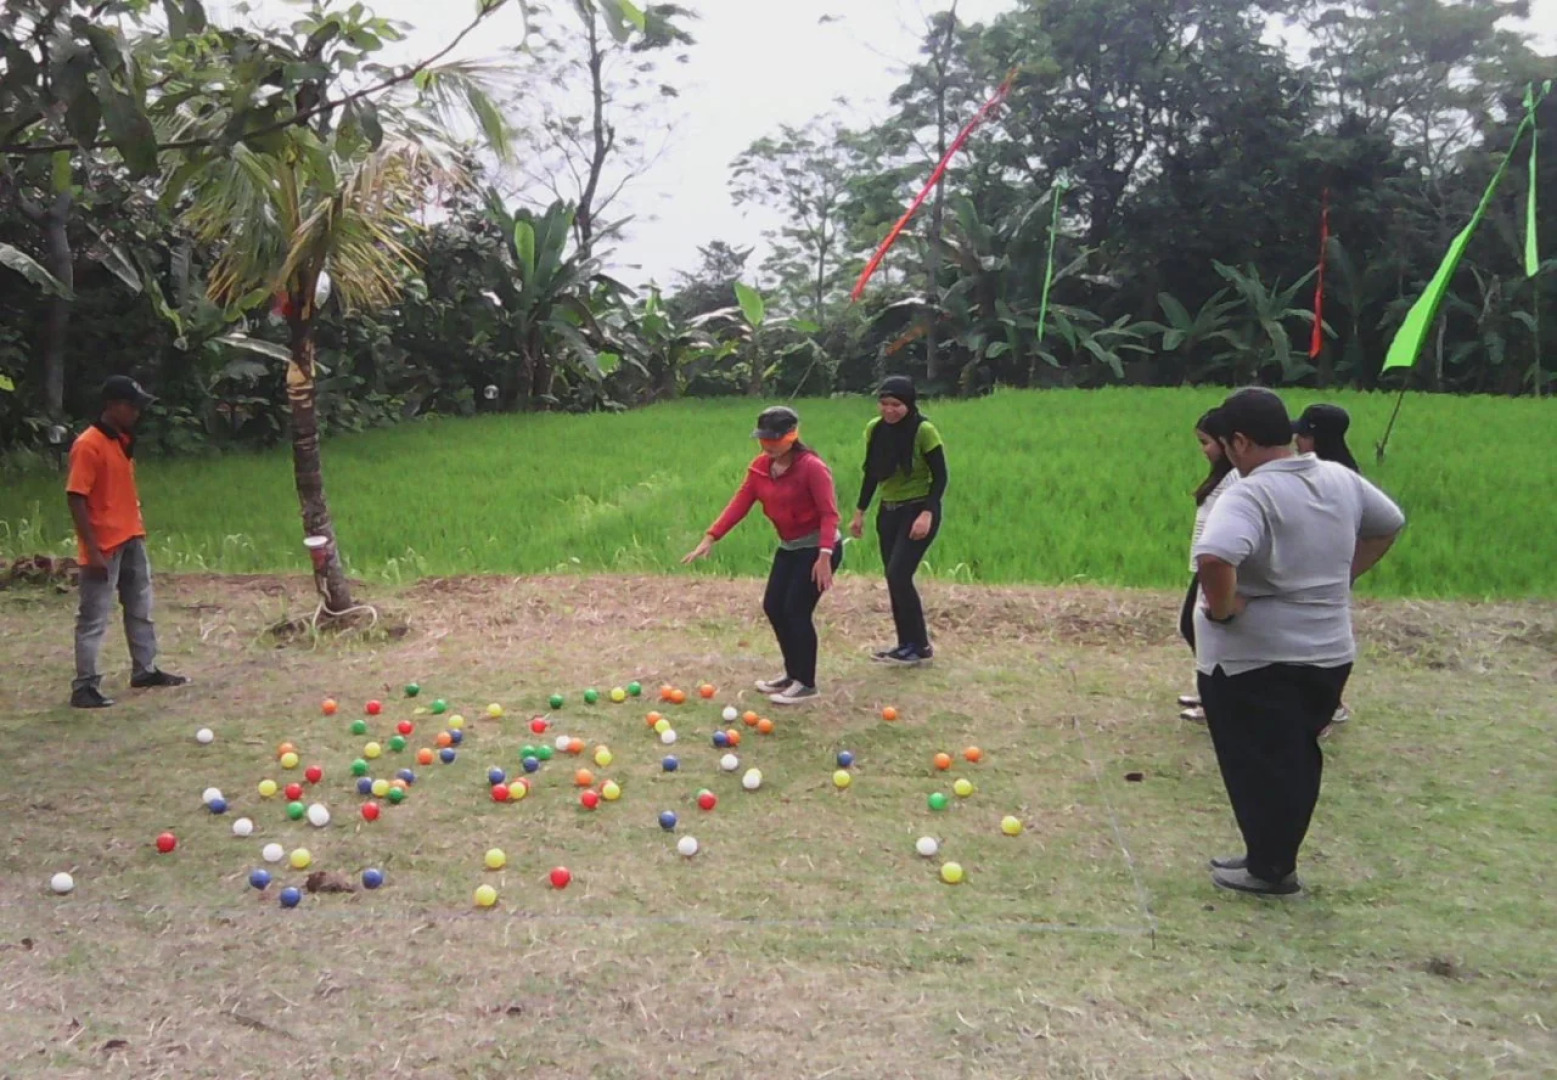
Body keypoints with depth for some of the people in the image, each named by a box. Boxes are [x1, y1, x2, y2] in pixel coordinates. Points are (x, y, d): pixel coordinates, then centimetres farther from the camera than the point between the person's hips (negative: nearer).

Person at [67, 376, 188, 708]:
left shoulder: (124, 440, 11)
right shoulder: (88, 445, -16)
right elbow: (76, 498, -19)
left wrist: (138, 529, 17)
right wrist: (92, 550, -21)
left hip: (132, 540, 9)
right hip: (104, 547, -9)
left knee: (141, 609, 17)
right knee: (94, 618, -3)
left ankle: (144, 670, 29)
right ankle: (84, 687, 4)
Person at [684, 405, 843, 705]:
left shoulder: (812, 467, -21)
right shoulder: (760, 467, 0)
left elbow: (829, 513, -24)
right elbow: (740, 503, -5)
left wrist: (824, 556, -34)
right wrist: (710, 538, -14)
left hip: (818, 547, -8)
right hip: (789, 547, 8)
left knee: (796, 610, -11)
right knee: (773, 606, 8)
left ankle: (806, 684, 2)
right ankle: (793, 673, 25)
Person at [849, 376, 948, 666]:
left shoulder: (924, 431, -17)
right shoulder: (875, 429, 0)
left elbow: (939, 477, -14)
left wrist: (927, 514, -23)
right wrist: (859, 512, 12)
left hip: (918, 511, -6)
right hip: (888, 511, 6)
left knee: (899, 574, -15)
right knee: (894, 579, 8)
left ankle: (920, 645, -3)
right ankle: (907, 643, 20)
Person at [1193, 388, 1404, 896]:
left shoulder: (1250, 495, -22)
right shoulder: (1341, 480, 4)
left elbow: (1214, 557, -40)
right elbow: (1389, 523, 21)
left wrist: (1221, 607, -22)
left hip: (1252, 658, -8)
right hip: (1329, 651, 8)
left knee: (1259, 767, 7)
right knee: (1296, 761, 19)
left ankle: (1269, 869, 19)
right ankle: (1275, 856, 31)